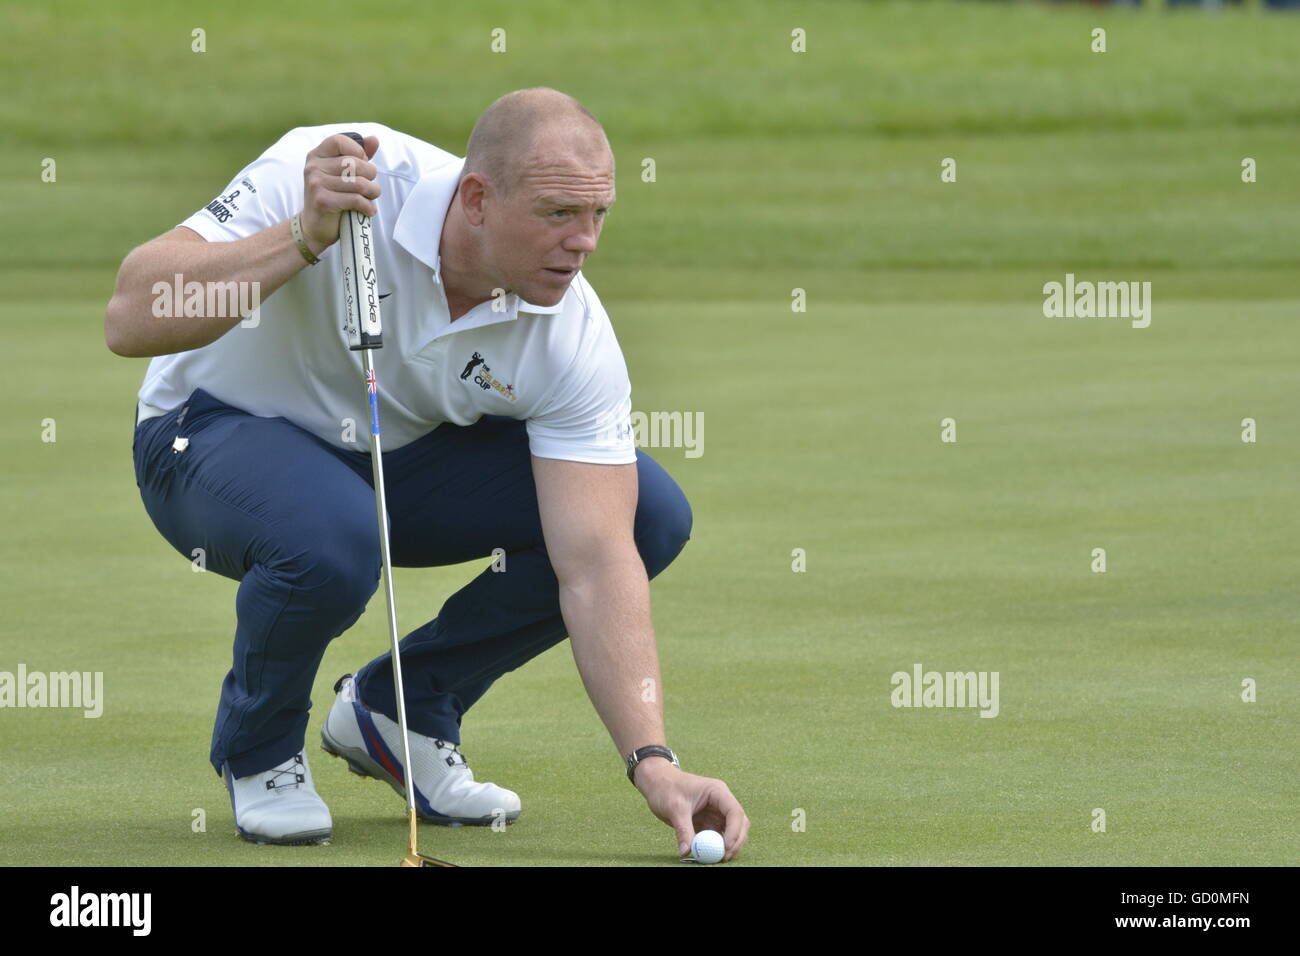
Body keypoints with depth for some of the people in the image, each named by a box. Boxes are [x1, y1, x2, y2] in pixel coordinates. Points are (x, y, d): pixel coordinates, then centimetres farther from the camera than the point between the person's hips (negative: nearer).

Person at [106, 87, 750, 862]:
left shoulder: (575, 340, -21)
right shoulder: (316, 179, -31)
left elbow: (597, 565, -23)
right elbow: (130, 321, -36)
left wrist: (653, 762, -34)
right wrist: (303, 238, -46)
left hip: (406, 457, 4)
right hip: (219, 431, -4)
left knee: (650, 512, -15)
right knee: (331, 539, -40)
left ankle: (406, 707, 6)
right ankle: (259, 751, -5)